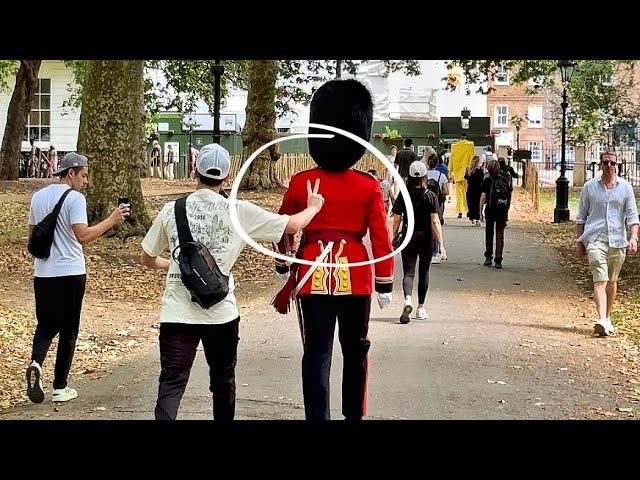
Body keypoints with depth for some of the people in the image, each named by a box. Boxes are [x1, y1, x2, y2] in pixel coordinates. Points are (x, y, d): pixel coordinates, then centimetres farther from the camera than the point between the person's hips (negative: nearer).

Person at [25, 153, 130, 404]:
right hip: (70, 273, -5)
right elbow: (83, 236, -22)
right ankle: (60, 388, 11)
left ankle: (36, 364, -14)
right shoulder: (75, 198, -12)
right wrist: (112, 220, -17)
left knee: (46, 325, 15)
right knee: (68, 329, 6)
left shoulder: (38, 197, 9)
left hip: (42, 272, 5)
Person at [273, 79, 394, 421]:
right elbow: (381, 238, -5)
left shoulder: (300, 182, -1)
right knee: (355, 349, 16)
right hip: (355, 276, 0)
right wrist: (385, 284, 3)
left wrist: (284, 265, 27)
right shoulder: (369, 186, -5)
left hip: (313, 276, 0)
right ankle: (354, 415, 27)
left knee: (316, 352, 3)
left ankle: (317, 416, 1)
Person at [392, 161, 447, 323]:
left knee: (408, 272, -1)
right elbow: (435, 222, -13)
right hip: (426, 237, 0)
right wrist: (441, 244, -12)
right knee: (424, 272, 14)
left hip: (408, 237, 0)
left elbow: (396, 221, -1)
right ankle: (421, 309, 21)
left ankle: (408, 300, -29)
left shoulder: (403, 196, -3)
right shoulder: (431, 196, -7)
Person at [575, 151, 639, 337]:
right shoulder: (590, 186, 6)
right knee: (600, 280, -15)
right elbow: (581, 216, 11)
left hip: (618, 240, 2)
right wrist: (579, 240, 7)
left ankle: (608, 318, 26)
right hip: (595, 239, -2)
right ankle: (602, 320, -25)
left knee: (612, 281, 12)